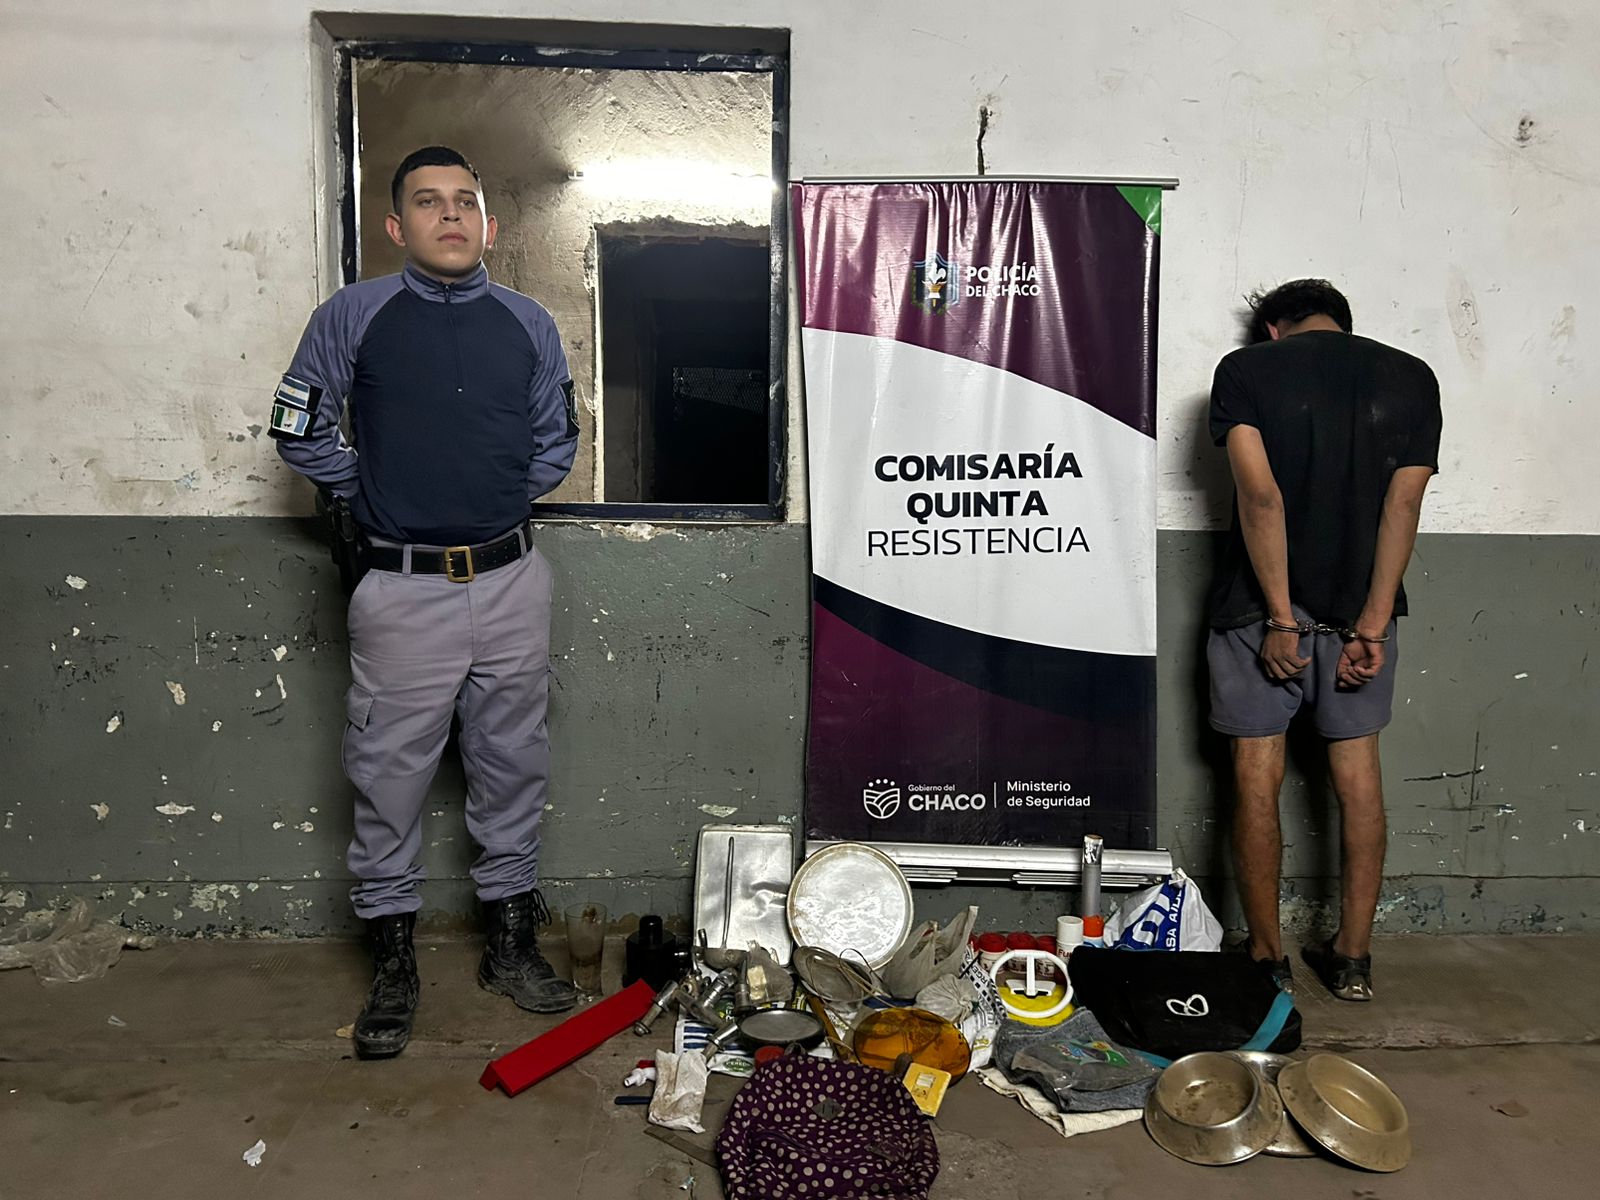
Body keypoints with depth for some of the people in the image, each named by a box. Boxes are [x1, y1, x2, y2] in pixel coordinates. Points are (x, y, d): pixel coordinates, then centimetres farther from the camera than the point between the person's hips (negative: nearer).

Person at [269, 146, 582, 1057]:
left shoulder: (529, 325, 6)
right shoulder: (353, 317, 0)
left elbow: (557, 443, 16)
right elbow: (303, 433, 6)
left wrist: (498, 498, 7)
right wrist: (376, 498, 5)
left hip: (512, 580, 2)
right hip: (403, 589, -2)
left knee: (513, 767, 10)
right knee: (391, 776, 4)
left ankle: (513, 940, 26)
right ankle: (394, 963, 20)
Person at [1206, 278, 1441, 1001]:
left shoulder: (1244, 370, -3)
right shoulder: (1412, 379, 5)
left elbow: (1260, 495, -14)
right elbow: (1402, 505, -4)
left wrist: (1282, 620, -13)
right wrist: (1371, 627, -8)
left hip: (1259, 610, -2)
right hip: (1360, 611, 3)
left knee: (1258, 783, 6)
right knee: (1359, 777, 12)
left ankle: (1267, 959, 15)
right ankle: (1353, 959, 20)